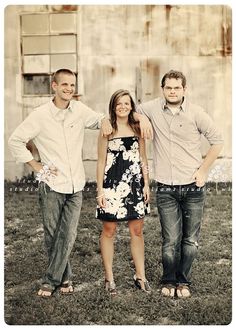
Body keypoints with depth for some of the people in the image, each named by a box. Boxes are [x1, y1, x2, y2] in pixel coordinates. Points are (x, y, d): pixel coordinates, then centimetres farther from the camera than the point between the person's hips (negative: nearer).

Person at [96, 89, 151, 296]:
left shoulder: (138, 129, 9)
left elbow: (143, 159, 12)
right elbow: (101, 161, 0)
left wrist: (146, 184, 6)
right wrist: (100, 189, -4)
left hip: (135, 184, 3)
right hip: (112, 185, -3)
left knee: (137, 231, 8)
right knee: (109, 231, 5)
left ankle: (140, 276, 20)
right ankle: (109, 278, 17)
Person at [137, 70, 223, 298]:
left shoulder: (196, 112, -3)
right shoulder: (152, 108, 1)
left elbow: (217, 141, 4)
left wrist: (203, 170, -1)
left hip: (193, 187, 0)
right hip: (165, 188, 0)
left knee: (190, 240, 8)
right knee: (170, 241, 2)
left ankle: (183, 282, 26)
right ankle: (168, 282, 23)